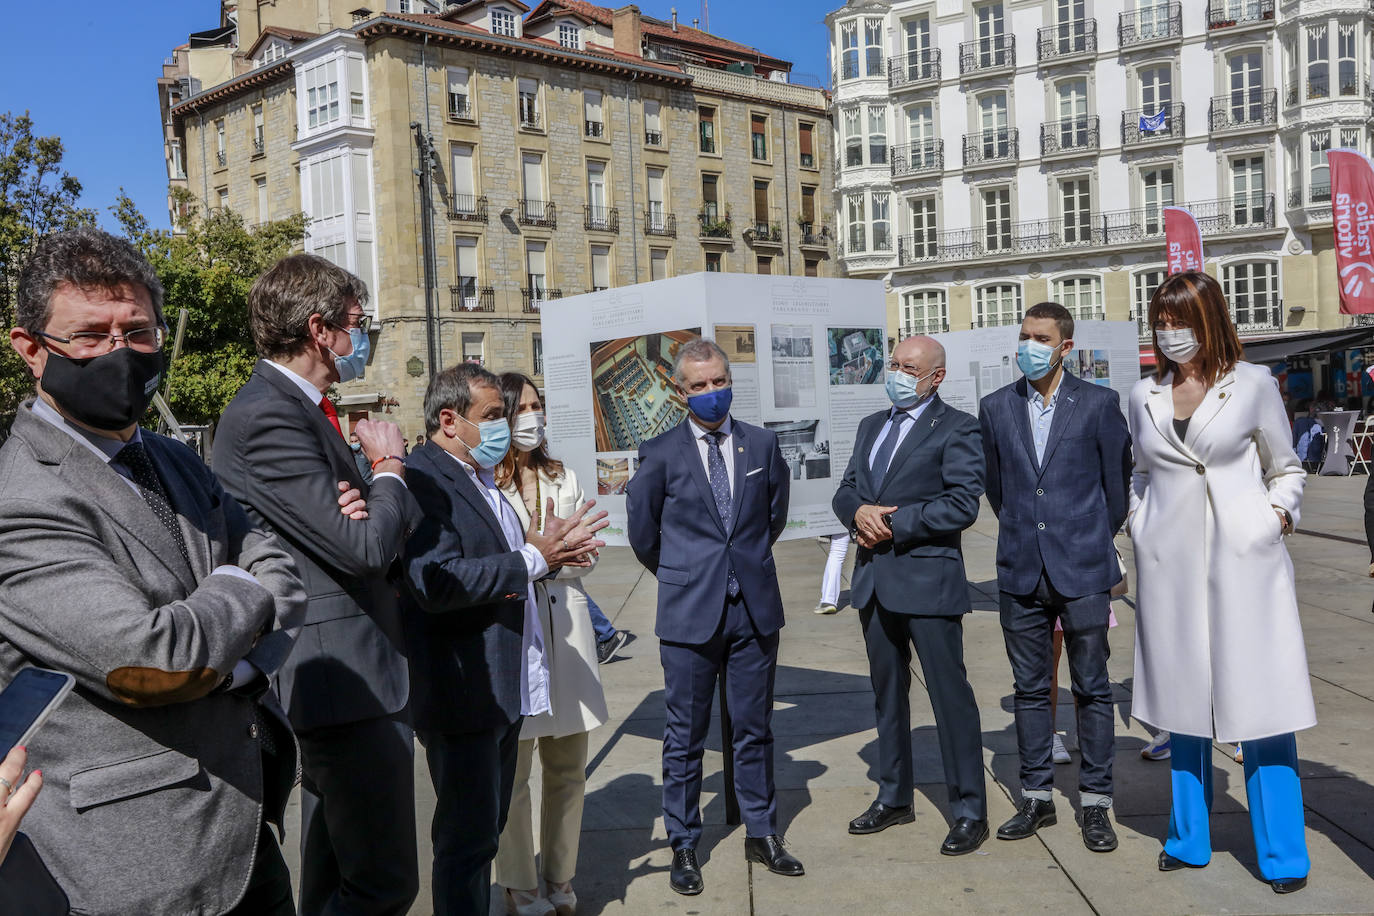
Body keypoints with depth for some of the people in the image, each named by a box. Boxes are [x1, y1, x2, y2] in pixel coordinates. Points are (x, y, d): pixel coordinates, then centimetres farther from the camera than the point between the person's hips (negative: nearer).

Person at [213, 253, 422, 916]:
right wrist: (388, 467, -6)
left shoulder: (299, 408, 13)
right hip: (346, 677, -11)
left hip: (328, 679, 11)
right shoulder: (268, 416, -19)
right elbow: (365, 547, -23)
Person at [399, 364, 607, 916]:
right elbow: (435, 583, -29)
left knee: (485, 830, 20)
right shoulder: (423, 479, -18)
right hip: (462, 693, -10)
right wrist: (533, 559, -23)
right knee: (467, 837, 1)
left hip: (503, 686, 10)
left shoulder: (482, 480, 15)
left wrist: (545, 549, 3)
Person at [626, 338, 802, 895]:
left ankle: (761, 835, 26)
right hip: (689, 613, -2)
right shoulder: (660, 454, -4)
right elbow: (642, 529, 6)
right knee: (685, 737, 6)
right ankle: (683, 846, 20)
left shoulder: (762, 445, 5)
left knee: (755, 729, 12)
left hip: (755, 608, 2)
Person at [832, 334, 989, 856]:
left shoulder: (956, 428, -6)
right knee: (887, 692, 16)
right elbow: (845, 493, 15)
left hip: (928, 578, -7)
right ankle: (894, 797, 29)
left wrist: (892, 524, -16)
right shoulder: (870, 426, 17)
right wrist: (859, 512, -8)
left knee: (950, 695, -1)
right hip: (875, 581, 7)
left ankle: (970, 812, 9)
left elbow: (962, 505, -16)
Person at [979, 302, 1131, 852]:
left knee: (1092, 688, 5)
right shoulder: (996, 407, 7)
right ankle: (1037, 797, 21)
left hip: (1082, 570, -2)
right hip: (1021, 573, 3)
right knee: (1030, 689, 10)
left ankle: (1095, 804, 15)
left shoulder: (1099, 404, -1)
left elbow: (1117, 486, 5)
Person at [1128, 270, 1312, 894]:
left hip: (1243, 560, -3)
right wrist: (1140, 528, 7)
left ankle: (1283, 854, 10)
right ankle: (1189, 839, 23)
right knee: (1183, 700, 10)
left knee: (1259, 700, -2)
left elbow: (1286, 468, 9)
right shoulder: (1145, 396, 9)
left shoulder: (1253, 385, 1)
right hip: (1168, 564, 3)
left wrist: (1280, 514, -7)